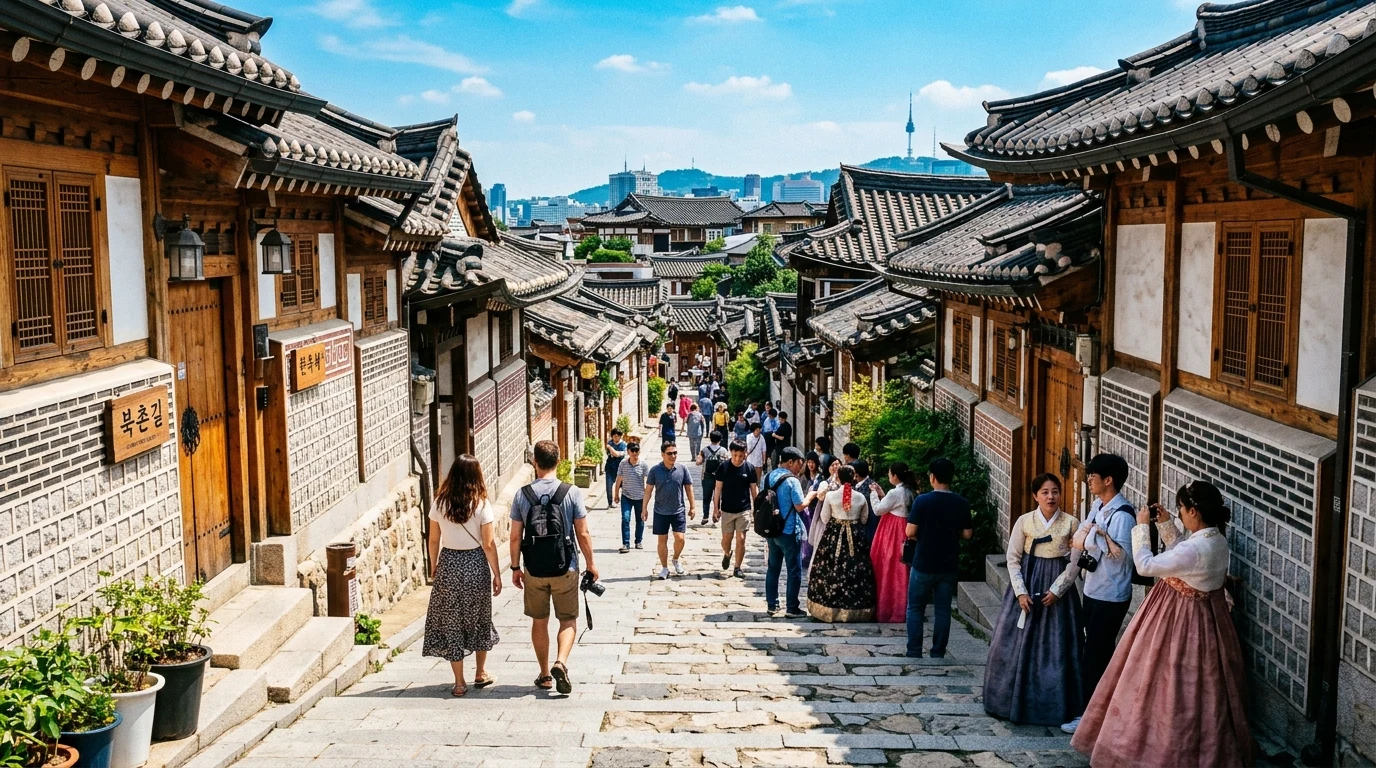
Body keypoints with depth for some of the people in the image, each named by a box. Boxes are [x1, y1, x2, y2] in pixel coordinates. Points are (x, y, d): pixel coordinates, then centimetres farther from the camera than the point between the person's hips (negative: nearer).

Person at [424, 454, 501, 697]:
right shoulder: (481, 504, -11)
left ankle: (459, 682, 10)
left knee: (451, 622, 8)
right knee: (479, 618, 18)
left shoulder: (440, 503, -5)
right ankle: (480, 673, 30)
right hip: (476, 564, -1)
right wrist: (497, 574, -1)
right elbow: (489, 544, -10)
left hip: (448, 564, 1)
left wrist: (433, 568, 15)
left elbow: (434, 540, 1)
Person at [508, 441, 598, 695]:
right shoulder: (571, 492, -9)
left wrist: (515, 567, 9)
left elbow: (515, 536, -2)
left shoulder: (522, 495, -5)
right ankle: (561, 662, -12)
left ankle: (545, 675, 23)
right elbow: (583, 534, -7)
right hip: (565, 569, -1)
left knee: (539, 621, 15)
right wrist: (590, 563, 5)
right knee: (568, 620, 11)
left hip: (534, 571, 2)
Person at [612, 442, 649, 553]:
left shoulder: (643, 465, -7)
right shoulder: (623, 464, -4)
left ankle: (638, 541, 29)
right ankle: (625, 544, -9)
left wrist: (647, 495, -2)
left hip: (640, 497, 0)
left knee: (640, 521, 12)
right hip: (626, 497, 0)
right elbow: (618, 480, 5)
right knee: (625, 519, -12)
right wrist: (616, 494, 8)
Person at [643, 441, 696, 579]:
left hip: (679, 511, 0)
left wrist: (691, 507, 7)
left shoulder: (682, 469, -4)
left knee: (680, 538, -8)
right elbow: (648, 490, 1)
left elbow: (688, 488, 5)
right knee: (662, 540, 7)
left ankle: (676, 560, 21)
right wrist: (645, 508, 1)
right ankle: (664, 568, 21)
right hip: (660, 511, 0)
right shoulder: (655, 470, -6)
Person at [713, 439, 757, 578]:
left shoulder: (750, 468, -4)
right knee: (726, 539, 8)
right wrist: (716, 508, -1)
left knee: (741, 539, -3)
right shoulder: (723, 467, -5)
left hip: (744, 510, 0)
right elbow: (718, 488, 1)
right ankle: (727, 554, 41)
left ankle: (737, 568, 9)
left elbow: (754, 489, 3)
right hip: (727, 510, 1)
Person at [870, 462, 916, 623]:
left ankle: (887, 610, 5)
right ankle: (901, 608, 19)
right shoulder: (908, 492, 8)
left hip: (892, 533, -9)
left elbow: (878, 510, -11)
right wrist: (882, 495, 12)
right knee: (900, 571, 13)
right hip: (903, 531, 9)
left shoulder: (895, 493, -18)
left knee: (889, 570, -1)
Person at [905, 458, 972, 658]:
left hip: (924, 565, -3)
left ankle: (914, 653, 8)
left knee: (915, 608, 10)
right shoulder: (962, 504, -3)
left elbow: (910, 532, -14)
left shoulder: (922, 501, -14)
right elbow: (967, 534, 2)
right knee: (943, 610, 11)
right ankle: (938, 653, 13)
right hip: (949, 566, 3)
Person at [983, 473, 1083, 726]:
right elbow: (1013, 559, 0)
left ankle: (1052, 706, 13)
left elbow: (1075, 562, -3)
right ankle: (1015, 702, 15)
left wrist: (1057, 590, -12)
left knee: (1056, 646, 2)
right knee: (1019, 643, 3)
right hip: (1027, 586, 1)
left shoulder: (1071, 523, -2)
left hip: (1058, 589, -1)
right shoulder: (1024, 522, 0)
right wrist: (1021, 592, -9)